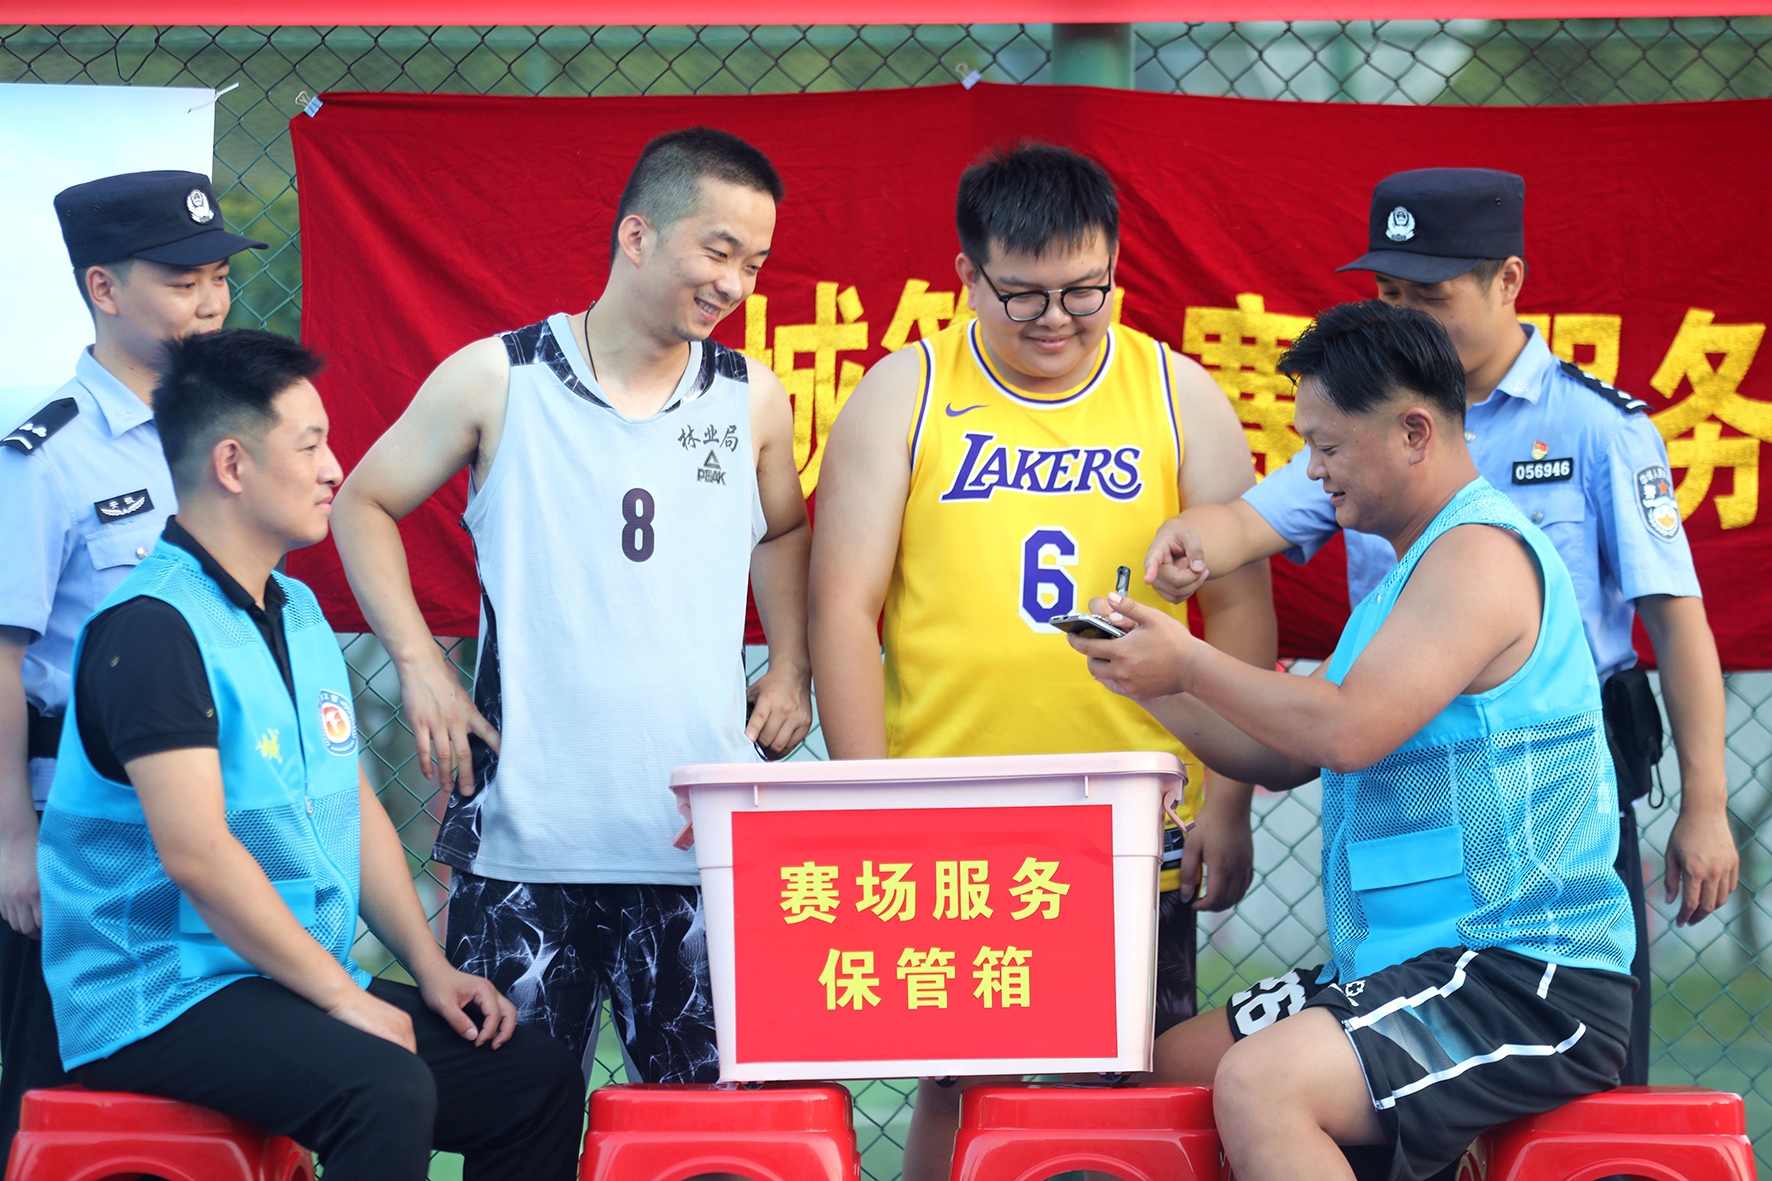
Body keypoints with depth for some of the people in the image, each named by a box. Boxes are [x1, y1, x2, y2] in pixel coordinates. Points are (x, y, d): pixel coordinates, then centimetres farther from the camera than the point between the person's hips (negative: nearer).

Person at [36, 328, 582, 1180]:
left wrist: (430, 967, 10)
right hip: (160, 1004, -9)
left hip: (297, 983, 10)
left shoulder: (299, 614, 16)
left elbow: (355, 807, 22)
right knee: (385, 1089, -33)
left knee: (539, 1076, -1)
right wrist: (342, 997, -19)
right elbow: (196, 854, -22)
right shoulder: (149, 628, -15)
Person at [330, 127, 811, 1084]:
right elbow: (364, 505, 12)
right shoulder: (496, 381, 2)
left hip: (702, 836, 2)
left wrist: (789, 668, 16)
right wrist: (420, 664, 2)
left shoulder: (753, 402, 11)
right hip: (525, 828, -2)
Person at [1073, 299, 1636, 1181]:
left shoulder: (1480, 553, -13)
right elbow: (1285, 757, 22)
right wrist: (1153, 687, 7)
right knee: (1170, 1067, 7)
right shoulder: (1406, 576, 21)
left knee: (1258, 1084, -30)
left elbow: (1345, 732, -23)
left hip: (1525, 981, -11)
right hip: (1406, 968, 11)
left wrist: (1191, 664, -10)